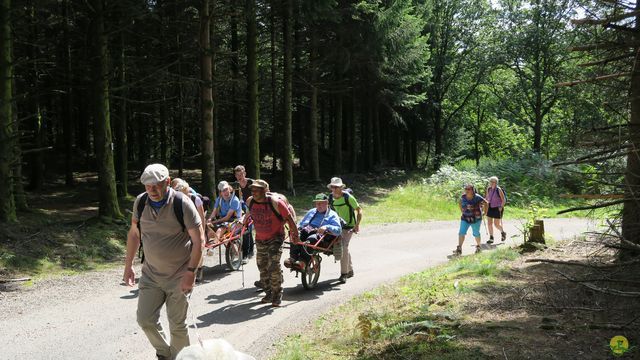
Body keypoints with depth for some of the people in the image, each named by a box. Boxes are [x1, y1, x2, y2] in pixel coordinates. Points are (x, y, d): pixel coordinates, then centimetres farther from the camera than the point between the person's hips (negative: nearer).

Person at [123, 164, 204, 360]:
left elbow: (198, 240, -14)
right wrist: (128, 265, 10)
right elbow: (134, 234, 11)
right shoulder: (141, 201, -2)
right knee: (145, 319, 5)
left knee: (177, 324, 1)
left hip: (179, 276, -5)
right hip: (150, 273, 5)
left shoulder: (182, 203, -17)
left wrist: (190, 272, -18)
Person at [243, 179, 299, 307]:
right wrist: (244, 223, 30)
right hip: (260, 240, 6)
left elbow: (288, 218, -13)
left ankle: (277, 295, -2)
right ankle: (268, 293, 28)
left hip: (275, 238, -6)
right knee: (263, 268, 11)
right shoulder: (250, 201, -6)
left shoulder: (275, 203, -22)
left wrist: (294, 234, -7)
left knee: (274, 266, -16)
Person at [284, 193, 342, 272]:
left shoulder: (332, 215, 14)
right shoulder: (311, 212, 33)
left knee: (311, 239, -39)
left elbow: (338, 230, -2)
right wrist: (297, 227, 13)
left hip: (321, 236, -4)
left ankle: (302, 263, -47)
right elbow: (301, 223, 38)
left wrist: (327, 227, -21)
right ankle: (292, 258, -41)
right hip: (306, 232, 5)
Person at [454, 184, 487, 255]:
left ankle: (478, 246, 36)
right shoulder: (463, 197, -4)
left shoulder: (477, 197, -16)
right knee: (461, 233, -10)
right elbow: (461, 202, 19)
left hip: (476, 219, -3)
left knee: (476, 233, 11)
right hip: (465, 218, 3)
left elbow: (485, 203, -5)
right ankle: (459, 249, -12)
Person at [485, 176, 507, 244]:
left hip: (497, 209, -5)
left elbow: (503, 200, -10)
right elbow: (486, 198, 16)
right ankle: (491, 238, 13)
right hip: (490, 208, 5)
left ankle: (503, 233, 29)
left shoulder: (499, 190, -14)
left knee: (496, 224, 0)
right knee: (489, 223, 3)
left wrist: (501, 207, -16)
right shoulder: (488, 189, 2)